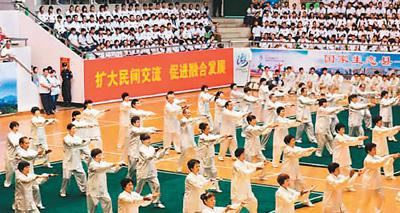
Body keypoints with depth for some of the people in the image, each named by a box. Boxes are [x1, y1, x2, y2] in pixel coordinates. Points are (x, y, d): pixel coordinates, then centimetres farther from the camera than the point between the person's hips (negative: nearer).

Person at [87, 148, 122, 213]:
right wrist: (113, 164, -43)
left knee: (107, 201, -5)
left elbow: (114, 169, 2)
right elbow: (101, 168, -36)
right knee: (92, 205, 6)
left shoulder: (103, 163, 4)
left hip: (103, 189, 5)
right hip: (93, 189, -5)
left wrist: (118, 165, -20)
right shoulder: (92, 164, -17)